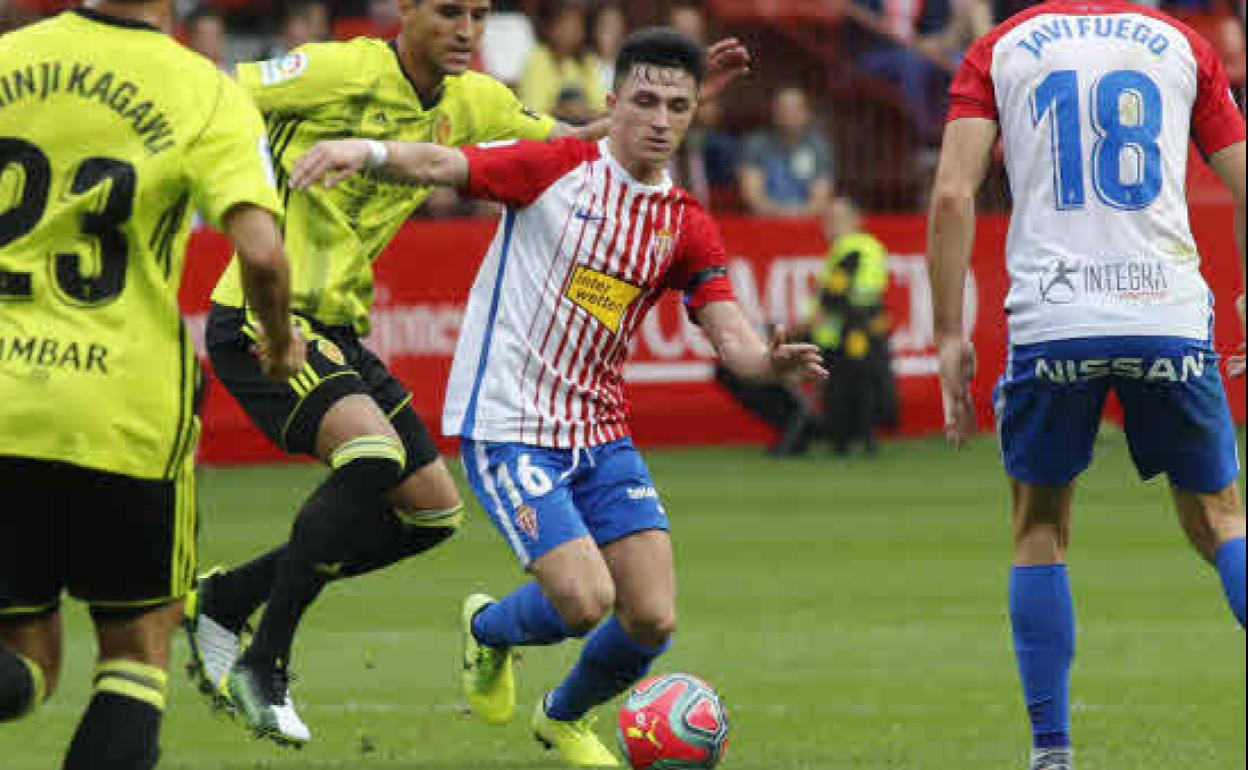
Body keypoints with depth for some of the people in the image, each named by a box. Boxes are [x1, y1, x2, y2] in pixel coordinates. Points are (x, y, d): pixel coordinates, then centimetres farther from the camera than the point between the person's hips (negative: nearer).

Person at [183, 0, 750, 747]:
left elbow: (581, 145, 17)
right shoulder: (342, 71, -14)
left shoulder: (469, 102, 8)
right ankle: (263, 665, -16)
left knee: (433, 511, 6)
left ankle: (225, 599, 18)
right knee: (373, 454, -30)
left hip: (337, 327, 9)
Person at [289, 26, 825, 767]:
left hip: (601, 433, 5)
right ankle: (490, 629, 17)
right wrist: (370, 150, -38)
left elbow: (732, 337, -2)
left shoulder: (689, 228, 7)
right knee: (585, 600, -20)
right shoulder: (558, 168, -5)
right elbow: (443, 164, -16)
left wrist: (771, 361, -26)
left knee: (652, 619, -3)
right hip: (507, 424, -5)